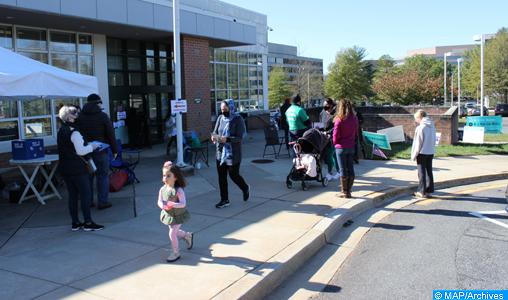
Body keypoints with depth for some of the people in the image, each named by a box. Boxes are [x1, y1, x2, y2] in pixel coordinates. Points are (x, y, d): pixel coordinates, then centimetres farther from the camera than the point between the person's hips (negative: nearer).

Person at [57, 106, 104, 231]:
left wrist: (86, 145, 15)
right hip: (77, 169, -9)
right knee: (86, 195, -1)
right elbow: (80, 151, -21)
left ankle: (75, 223, 18)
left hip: (64, 168, 9)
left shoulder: (61, 131, 11)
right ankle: (88, 223, 3)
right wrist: (91, 147, -5)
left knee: (72, 195, 13)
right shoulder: (74, 132, -17)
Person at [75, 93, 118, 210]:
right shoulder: (102, 116, -9)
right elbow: (111, 135, -7)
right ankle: (103, 202, 7)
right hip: (100, 151, -4)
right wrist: (114, 150, 2)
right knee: (102, 176, 3)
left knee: (87, 176, 13)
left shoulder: (79, 116, 4)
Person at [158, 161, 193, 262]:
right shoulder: (162, 189, -9)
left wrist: (173, 204, -39)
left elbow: (183, 203, -26)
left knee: (172, 233, -7)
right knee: (174, 231, 22)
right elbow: (159, 201, -3)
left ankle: (175, 253, 12)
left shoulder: (179, 190, -26)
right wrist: (163, 205, -25)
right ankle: (188, 236, 51)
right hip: (168, 215, 6)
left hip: (178, 216, -6)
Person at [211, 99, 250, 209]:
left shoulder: (238, 120, -10)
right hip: (221, 151, 5)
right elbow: (215, 131, 10)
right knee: (221, 175, 5)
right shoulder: (220, 118, 6)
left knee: (234, 175, 2)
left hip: (233, 152, -5)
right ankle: (224, 200, 16)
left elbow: (239, 137, -15)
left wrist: (227, 139, -31)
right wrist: (214, 137, -14)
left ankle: (245, 188, 34)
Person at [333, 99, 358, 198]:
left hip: (341, 147, -5)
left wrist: (335, 142, 6)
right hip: (351, 146, 5)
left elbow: (336, 135, -12)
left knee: (343, 169, 2)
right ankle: (349, 191, 17)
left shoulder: (339, 119, -15)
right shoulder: (354, 118, 1)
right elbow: (356, 133, 9)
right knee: (350, 168, 10)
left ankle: (344, 192, 9)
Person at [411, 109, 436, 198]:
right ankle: (429, 191, 18)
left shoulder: (420, 128, -17)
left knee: (422, 173, 1)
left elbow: (418, 143, -14)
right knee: (429, 172, 12)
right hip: (431, 152, 7)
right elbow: (434, 140, 12)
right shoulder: (432, 126, 4)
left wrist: (414, 155, -6)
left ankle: (422, 192, 6)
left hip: (422, 153, -7)